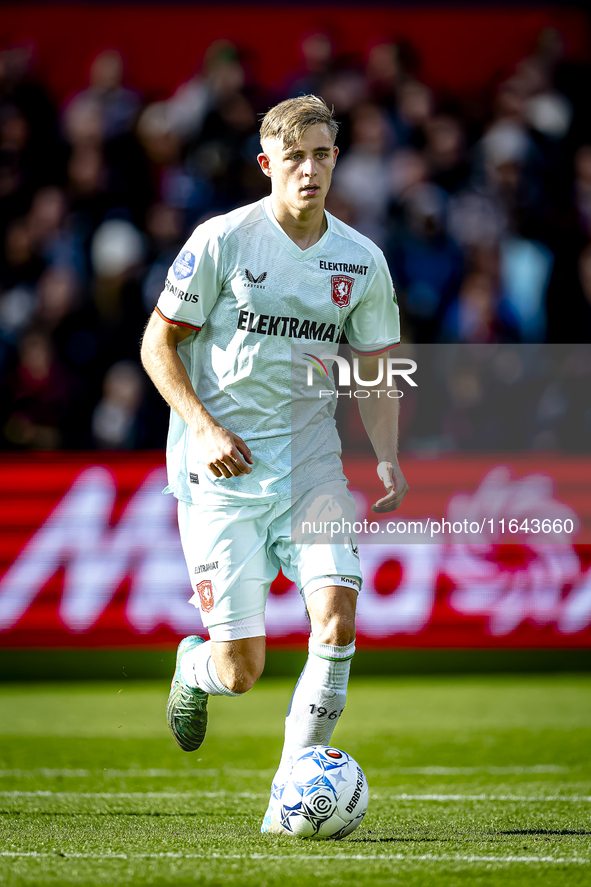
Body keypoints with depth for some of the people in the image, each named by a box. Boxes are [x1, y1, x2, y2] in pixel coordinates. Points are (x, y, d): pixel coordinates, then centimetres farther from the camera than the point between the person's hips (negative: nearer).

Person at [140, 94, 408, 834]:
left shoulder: (361, 260, 4)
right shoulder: (222, 241, -8)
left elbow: (373, 372, 12)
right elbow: (158, 343, -2)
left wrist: (387, 460, -4)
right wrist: (205, 428, -15)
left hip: (309, 459, 3)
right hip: (222, 467, -3)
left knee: (337, 613, -19)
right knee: (242, 670, -5)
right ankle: (193, 669, 35)